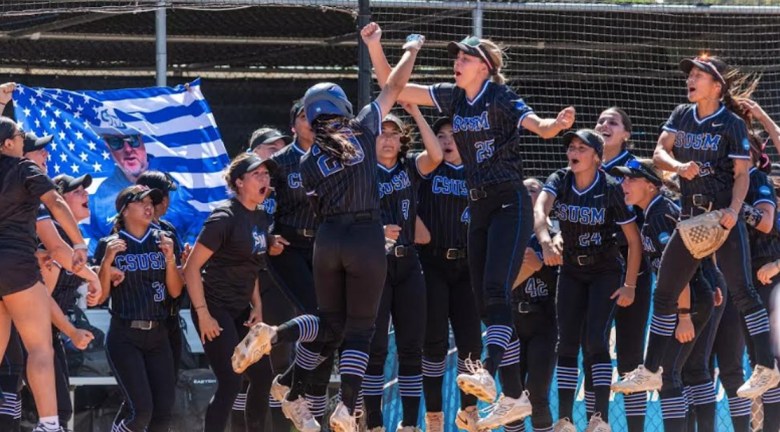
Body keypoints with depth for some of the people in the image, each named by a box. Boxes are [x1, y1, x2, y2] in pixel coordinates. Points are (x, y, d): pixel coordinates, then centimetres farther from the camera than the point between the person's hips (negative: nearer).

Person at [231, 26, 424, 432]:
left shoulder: (309, 161, 8)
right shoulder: (363, 130, 1)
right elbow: (394, 87, 10)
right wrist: (411, 51, 26)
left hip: (328, 239, 3)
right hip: (367, 238, -3)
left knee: (329, 322, 18)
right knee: (360, 327, 4)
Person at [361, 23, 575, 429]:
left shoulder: (500, 99, -9)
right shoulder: (452, 97, 10)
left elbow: (539, 126, -23)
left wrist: (559, 124, -45)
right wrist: (374, 47, 2)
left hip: (509, 204, -7)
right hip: (478, 206, 7)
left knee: (494, 289, -24)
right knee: (486, 300, 5)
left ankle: (487, 372, -40)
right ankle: (513, 396, 9)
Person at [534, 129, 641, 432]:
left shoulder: (611, 190, -17)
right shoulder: (559, 181, -8)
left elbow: (634, 240, -12)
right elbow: (539, 210, -29)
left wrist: (629, 285, -14)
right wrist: (545, 241, -48)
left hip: (605, 272, -4)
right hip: (572, 270, 4)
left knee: (596, 339, -17)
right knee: (567, 342, 0)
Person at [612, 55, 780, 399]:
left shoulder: (732, 124, -6)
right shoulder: (682, 115, 10)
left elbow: (742, 173, -8)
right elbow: (659, 153, 2)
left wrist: (734, 209, -24)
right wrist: (678, 166, -20)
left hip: (724, 215, -6)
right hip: (692, 215, 6)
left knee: (740, 290, -12)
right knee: (664, 292, 7)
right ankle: (650, 371, 14)